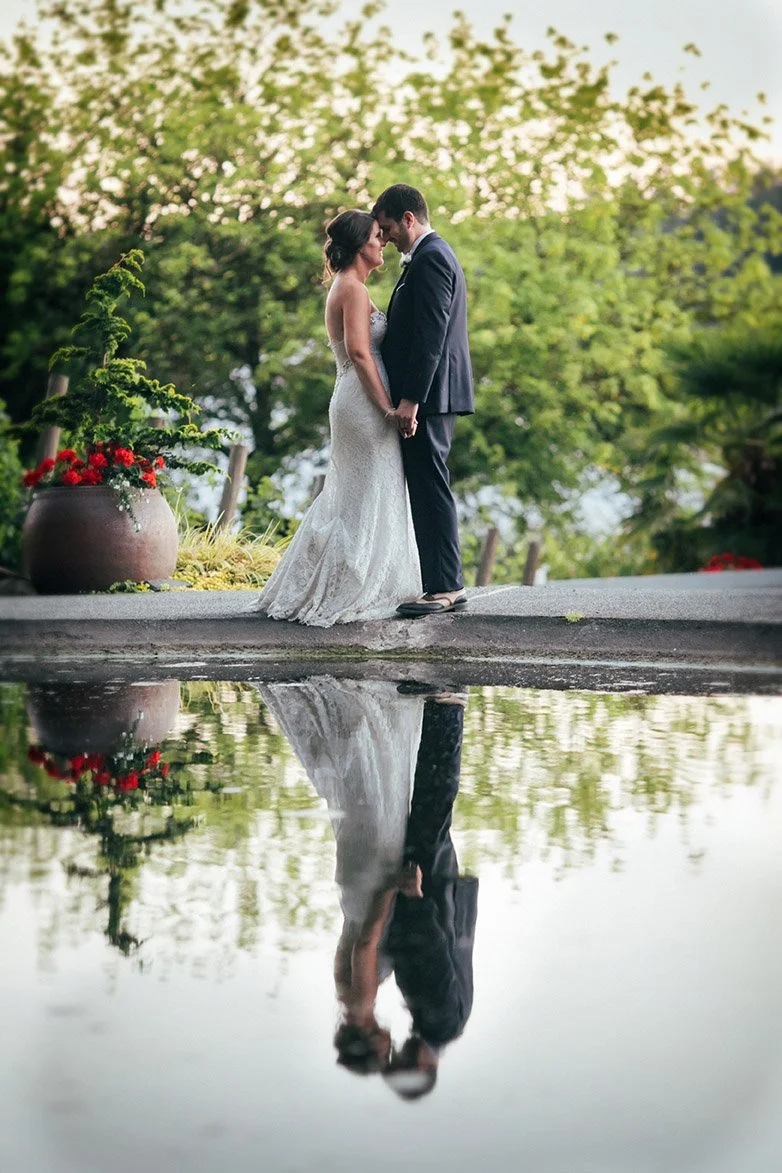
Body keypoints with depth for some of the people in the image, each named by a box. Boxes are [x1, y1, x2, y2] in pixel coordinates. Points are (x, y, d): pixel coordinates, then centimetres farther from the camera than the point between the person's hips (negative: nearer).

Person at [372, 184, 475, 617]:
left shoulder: (430, 258, -12)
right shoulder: (433, 256, 21)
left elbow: (431, 334, -20)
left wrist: (410, 400, -23)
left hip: (427, 399, -11)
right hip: (429, 398, 11)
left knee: (430, 489, -8)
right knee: (428, 490, 11)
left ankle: (444, 588, -5)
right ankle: (445, 585, 15)